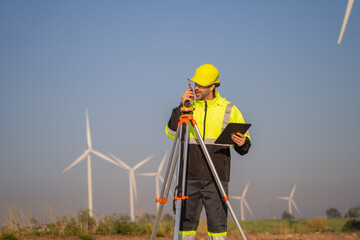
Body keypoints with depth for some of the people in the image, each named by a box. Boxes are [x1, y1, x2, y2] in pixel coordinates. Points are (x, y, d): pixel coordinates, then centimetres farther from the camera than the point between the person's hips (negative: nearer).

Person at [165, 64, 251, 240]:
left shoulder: (229, 110, 5)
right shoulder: (190, 106, 11)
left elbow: (244, 145, 8)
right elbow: (171, 132, 0)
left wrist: (243, 144, -15)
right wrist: (181, 107, -7)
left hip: (216, 178, -2)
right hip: (190, 177, 2)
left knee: (217, 222, -4)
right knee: (186, 221, 3)